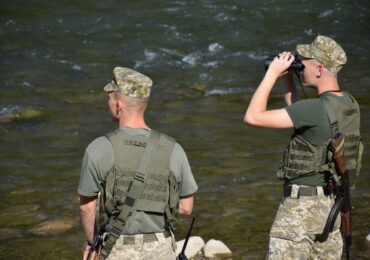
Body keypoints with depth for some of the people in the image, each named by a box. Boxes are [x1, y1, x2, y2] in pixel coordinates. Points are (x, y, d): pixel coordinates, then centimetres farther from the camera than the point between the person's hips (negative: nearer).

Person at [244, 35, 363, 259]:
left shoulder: (317, 109, -23)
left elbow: (253, 117, -22)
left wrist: (272, 74, -13)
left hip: (303, 204, -9)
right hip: (332, 202, 9)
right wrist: (288, 81, 14)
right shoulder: (349, 104, 4)